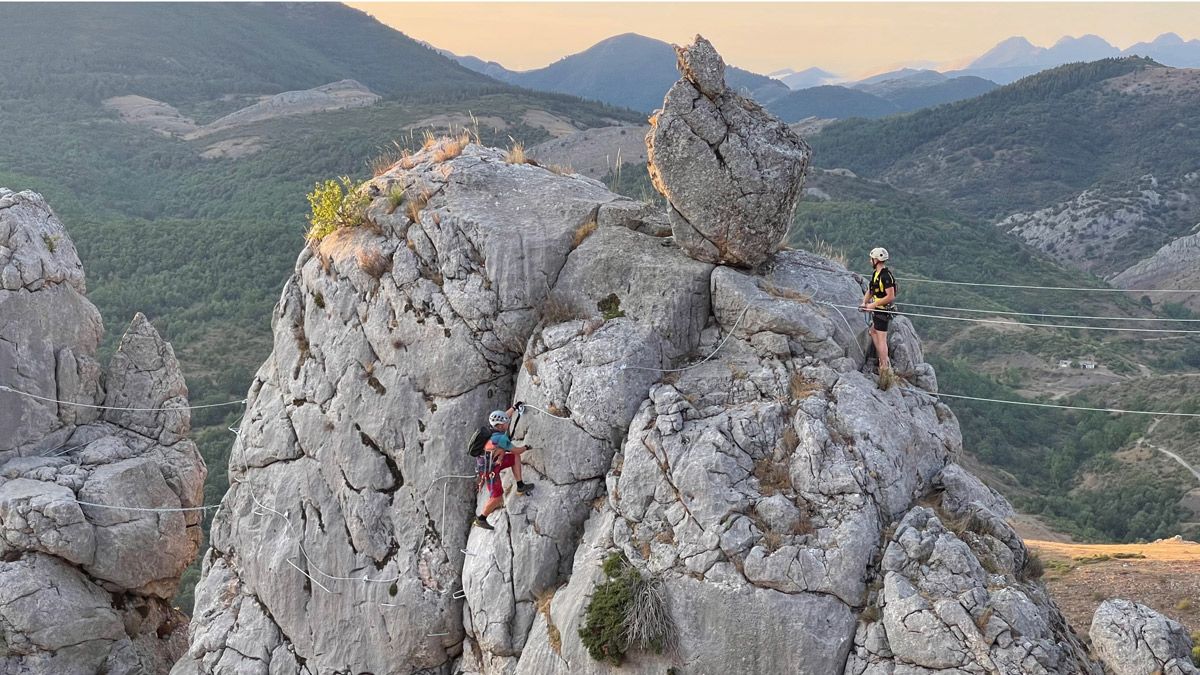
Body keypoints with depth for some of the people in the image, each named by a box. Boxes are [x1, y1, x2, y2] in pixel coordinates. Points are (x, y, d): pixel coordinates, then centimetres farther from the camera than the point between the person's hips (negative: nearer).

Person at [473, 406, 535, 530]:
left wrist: (514, 407, 29)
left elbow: (505, 416, 17)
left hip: (493, 462, 9)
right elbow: (516, 450, -14)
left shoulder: (492, 430, -3)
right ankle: (481, 519, 10)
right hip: (489, 469, -9)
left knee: (515, 457, 9)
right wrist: (525, 447, 7)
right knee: (496, 497, -5)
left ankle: (520, 486, 12)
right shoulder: (501, 438, -27)